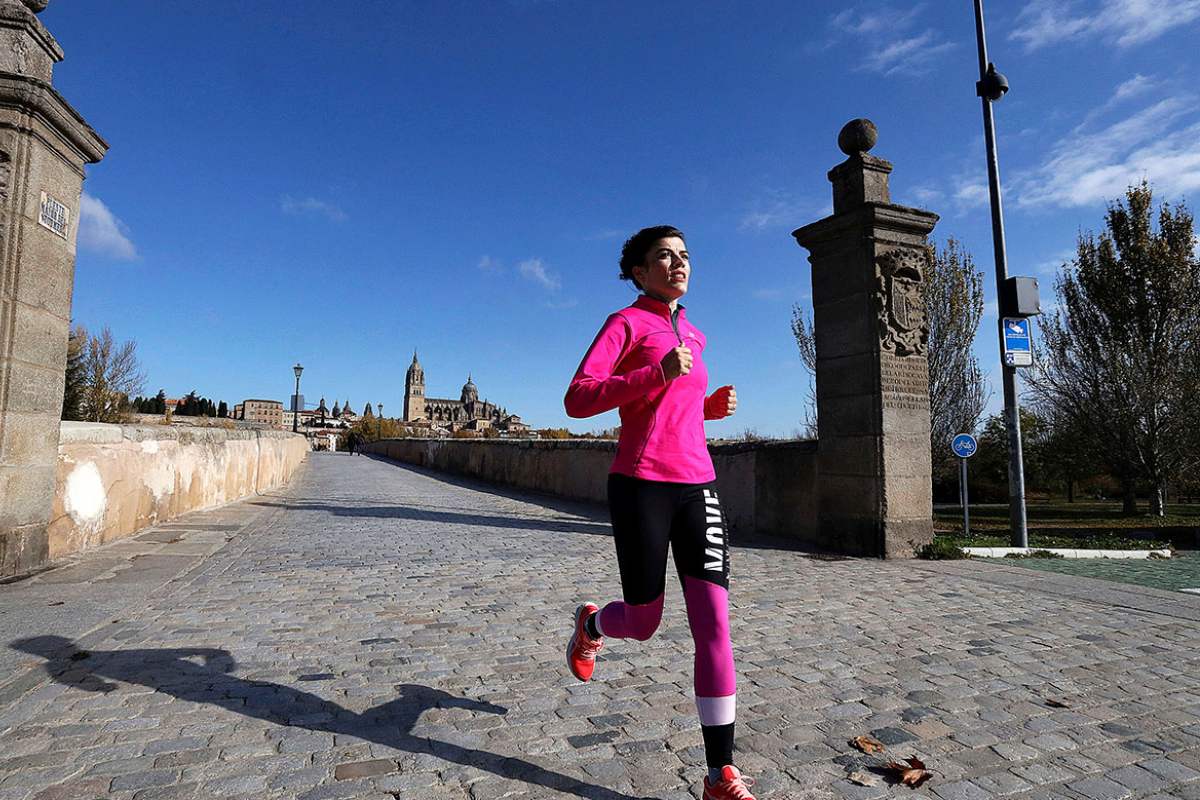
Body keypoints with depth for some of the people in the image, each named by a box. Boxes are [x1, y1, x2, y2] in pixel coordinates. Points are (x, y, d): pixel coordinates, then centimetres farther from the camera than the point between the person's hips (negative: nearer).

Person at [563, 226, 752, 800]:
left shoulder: (690, 335, 19)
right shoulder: (626, 323, -2)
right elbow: (577, 399, -13)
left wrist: (712, 405, 9)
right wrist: (659, 374, -22)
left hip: (696, 484, 6)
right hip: (642, 485, -5)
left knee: (714, 622, -4)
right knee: (643, 622, 7)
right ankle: (590, 625, 42)